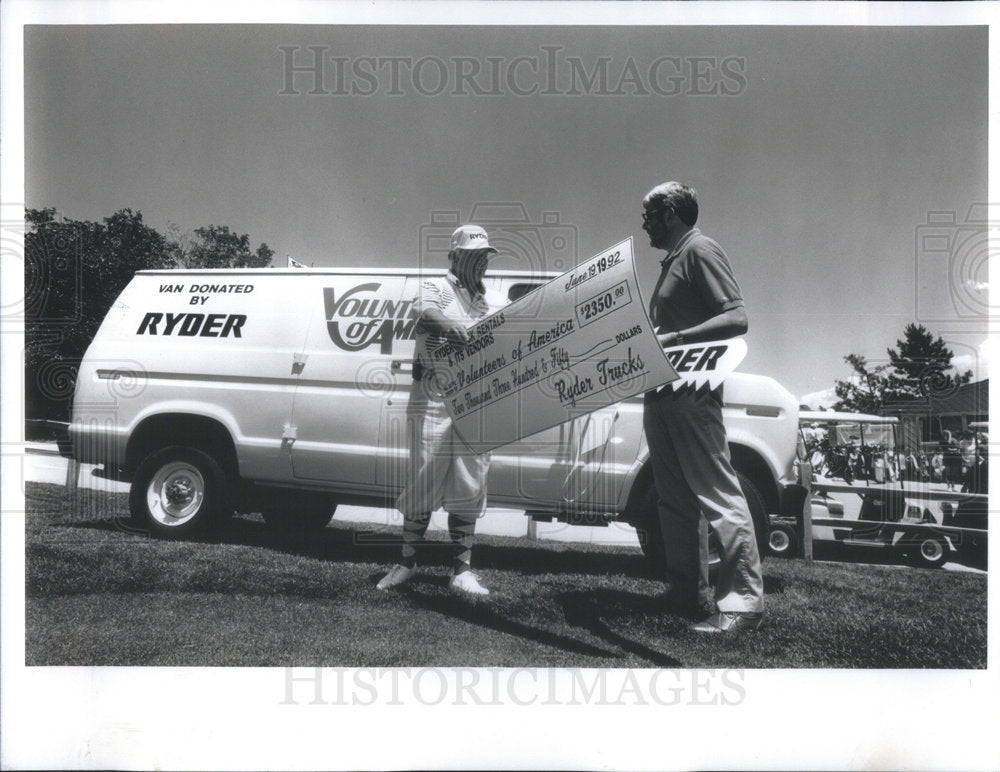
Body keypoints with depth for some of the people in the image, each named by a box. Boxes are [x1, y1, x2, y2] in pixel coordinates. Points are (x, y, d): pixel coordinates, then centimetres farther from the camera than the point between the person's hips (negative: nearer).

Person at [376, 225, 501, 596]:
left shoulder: (487, 303, 22)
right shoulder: (436, 288, 2)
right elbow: (427, 316, -21)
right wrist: (464, 333, -38)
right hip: (433, 402, -5)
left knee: (468, 487, 5)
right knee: (425, 482, -1)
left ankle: (462, 569, 11)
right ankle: (408, 561, 13)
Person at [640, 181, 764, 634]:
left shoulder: (700, 250, -6)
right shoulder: (672, 260, 21)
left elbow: (737, 318, -17)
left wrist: (672, 339, -22)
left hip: (691, 393, -10)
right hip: (662, 392, 10)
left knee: (717, 494, -7)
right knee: (675, 499, 12)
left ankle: (742, 601, -4)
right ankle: (687, 594, 19)